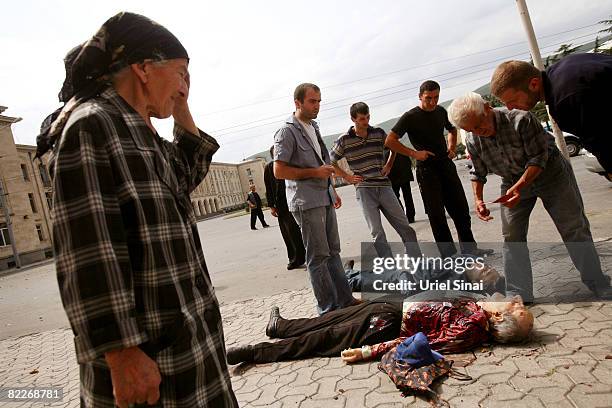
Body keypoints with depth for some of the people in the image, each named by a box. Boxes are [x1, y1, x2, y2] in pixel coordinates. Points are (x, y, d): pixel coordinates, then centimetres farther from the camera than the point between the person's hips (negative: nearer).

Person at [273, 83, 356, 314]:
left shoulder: (314, 127, 16)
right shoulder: (287, 132, -10)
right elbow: (279, 171, -15)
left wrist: (332, 191, 20)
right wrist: (315, 172, -17)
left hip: (324, 199, 8)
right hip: (306, 203, -8)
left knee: (333, 251, 13)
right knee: (318, 256, -2)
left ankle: (345, 299, 22)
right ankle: (329, 308, 8)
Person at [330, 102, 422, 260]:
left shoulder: (378, 133, 5)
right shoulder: (344, 140, -2)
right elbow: (330, 162, 8)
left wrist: (389, 165, 12)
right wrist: (348, 177, 2)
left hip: (384, 186, 3)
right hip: (364, 189, -3)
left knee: (405, 227, 3)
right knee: (377, 232, -3)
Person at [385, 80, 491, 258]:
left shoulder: (441, 111, 9)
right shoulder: (410, 117, -9)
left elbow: (452, 130, 29)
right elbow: (389, 141, -14)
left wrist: (452, 148, 12)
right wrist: (414, 153, -17)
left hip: (446, 165, 6)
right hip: (426, 169, -6)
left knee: (461, 209, 9)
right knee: (437, 214, -1)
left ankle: (469, 247, 22)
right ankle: (448, 253, 7)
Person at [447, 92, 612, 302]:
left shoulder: (521, 119, -29)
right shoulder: (473, 141, -14)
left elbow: (538, 158, -25)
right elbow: (478, 172, 1)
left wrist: (519, 187, -37)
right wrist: (478, 199, -13)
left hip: (549, 172, -3)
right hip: (513, 182, 4)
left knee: (574, 229, 3)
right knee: (512, 237, -3)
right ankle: (519, 294, 7)